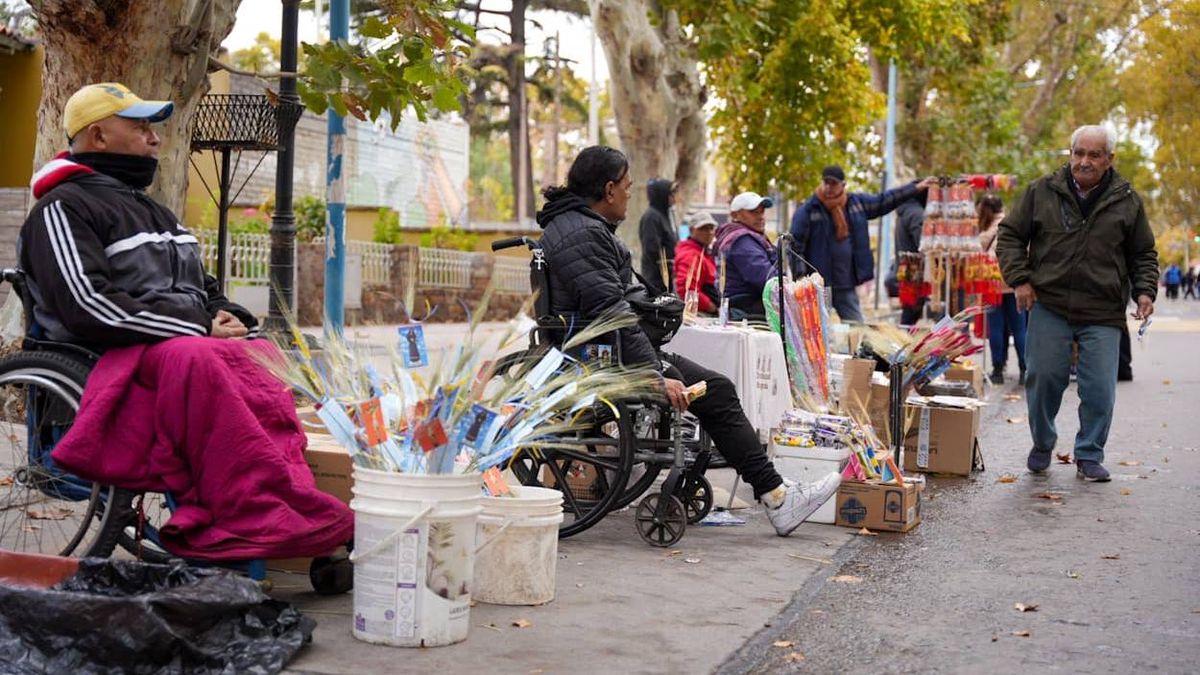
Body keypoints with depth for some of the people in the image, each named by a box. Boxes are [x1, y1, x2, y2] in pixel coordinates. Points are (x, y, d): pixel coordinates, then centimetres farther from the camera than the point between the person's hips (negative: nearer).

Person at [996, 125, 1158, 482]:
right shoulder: (1041, 192, 3)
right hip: (1048, 306, 0)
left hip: (1103, 314, 0)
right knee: (1044, 378, 1)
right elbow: (1010, 235, 10)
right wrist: (1019, 279, -2)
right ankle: (1042, 445, 25)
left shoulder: (1127, 201, 6)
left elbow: (1144, 254, 15)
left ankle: (1089, 456, 15)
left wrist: (1145, 291, 0)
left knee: (1100, 389, -2)